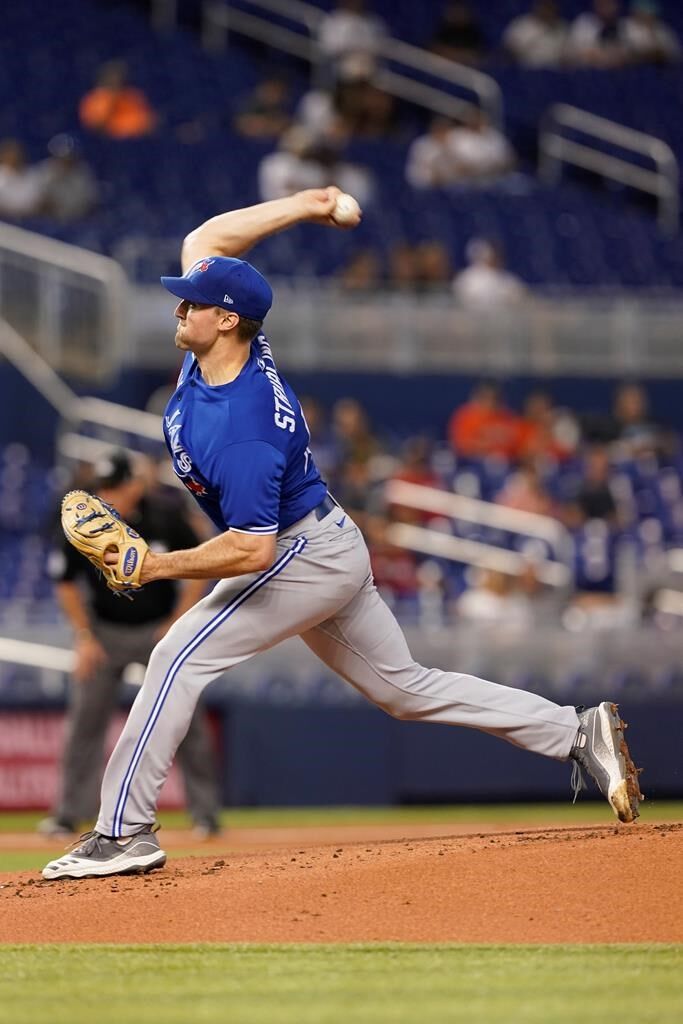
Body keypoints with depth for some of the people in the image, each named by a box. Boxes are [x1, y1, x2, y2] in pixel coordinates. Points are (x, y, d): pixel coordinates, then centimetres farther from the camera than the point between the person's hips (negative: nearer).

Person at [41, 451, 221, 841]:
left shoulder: (166, 520, -14)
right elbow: (66, 582, 1)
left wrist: (179, 622, -8)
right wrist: (84, 637, -5)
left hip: (160, 630, -1)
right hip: (105, 632, 1)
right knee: (85, 720, -3)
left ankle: (205, 812, 6)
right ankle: (69, 814, 3)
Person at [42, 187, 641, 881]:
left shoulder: (240, 432, -32)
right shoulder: (225, 345, -7)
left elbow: (249, 550, -32)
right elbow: (204, 241, 5)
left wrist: (158, 567, -26)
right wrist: (308, 205, 1)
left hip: (304, 559, -10)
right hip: (331, 550, 10)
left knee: (180, 658, -12)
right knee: (403, 687, 16)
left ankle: (124, 832, -9)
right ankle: (578, 733, 16)